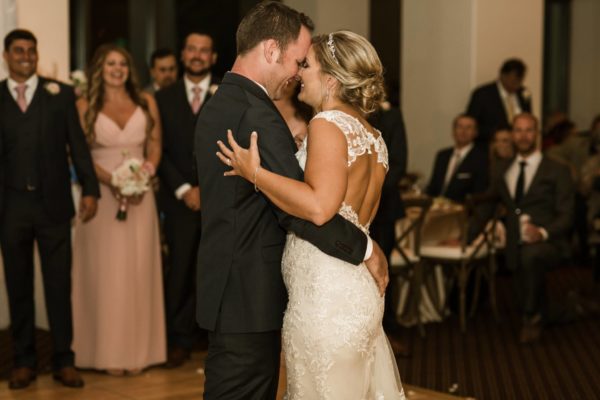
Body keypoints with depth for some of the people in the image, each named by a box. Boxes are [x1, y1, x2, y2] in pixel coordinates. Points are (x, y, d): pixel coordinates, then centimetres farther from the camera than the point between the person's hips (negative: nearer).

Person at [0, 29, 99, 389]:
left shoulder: (61, 94, 4)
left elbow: (78, 144, 1)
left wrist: (90, 189, -8)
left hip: (53, 203, 0)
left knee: (59, 285, 5)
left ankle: (64, 360, 15)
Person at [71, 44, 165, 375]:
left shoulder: (146, 102, 8)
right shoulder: (85, 106, 2)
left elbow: (155, 145, 8)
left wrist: (145, 175, -10)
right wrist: (112, 180, -16)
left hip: (140, 195, 2)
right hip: (103, 195, -2)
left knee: (138, 270, 4)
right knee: (106, 270, -1)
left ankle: (138, 348, 12)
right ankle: (109, 351, 7)